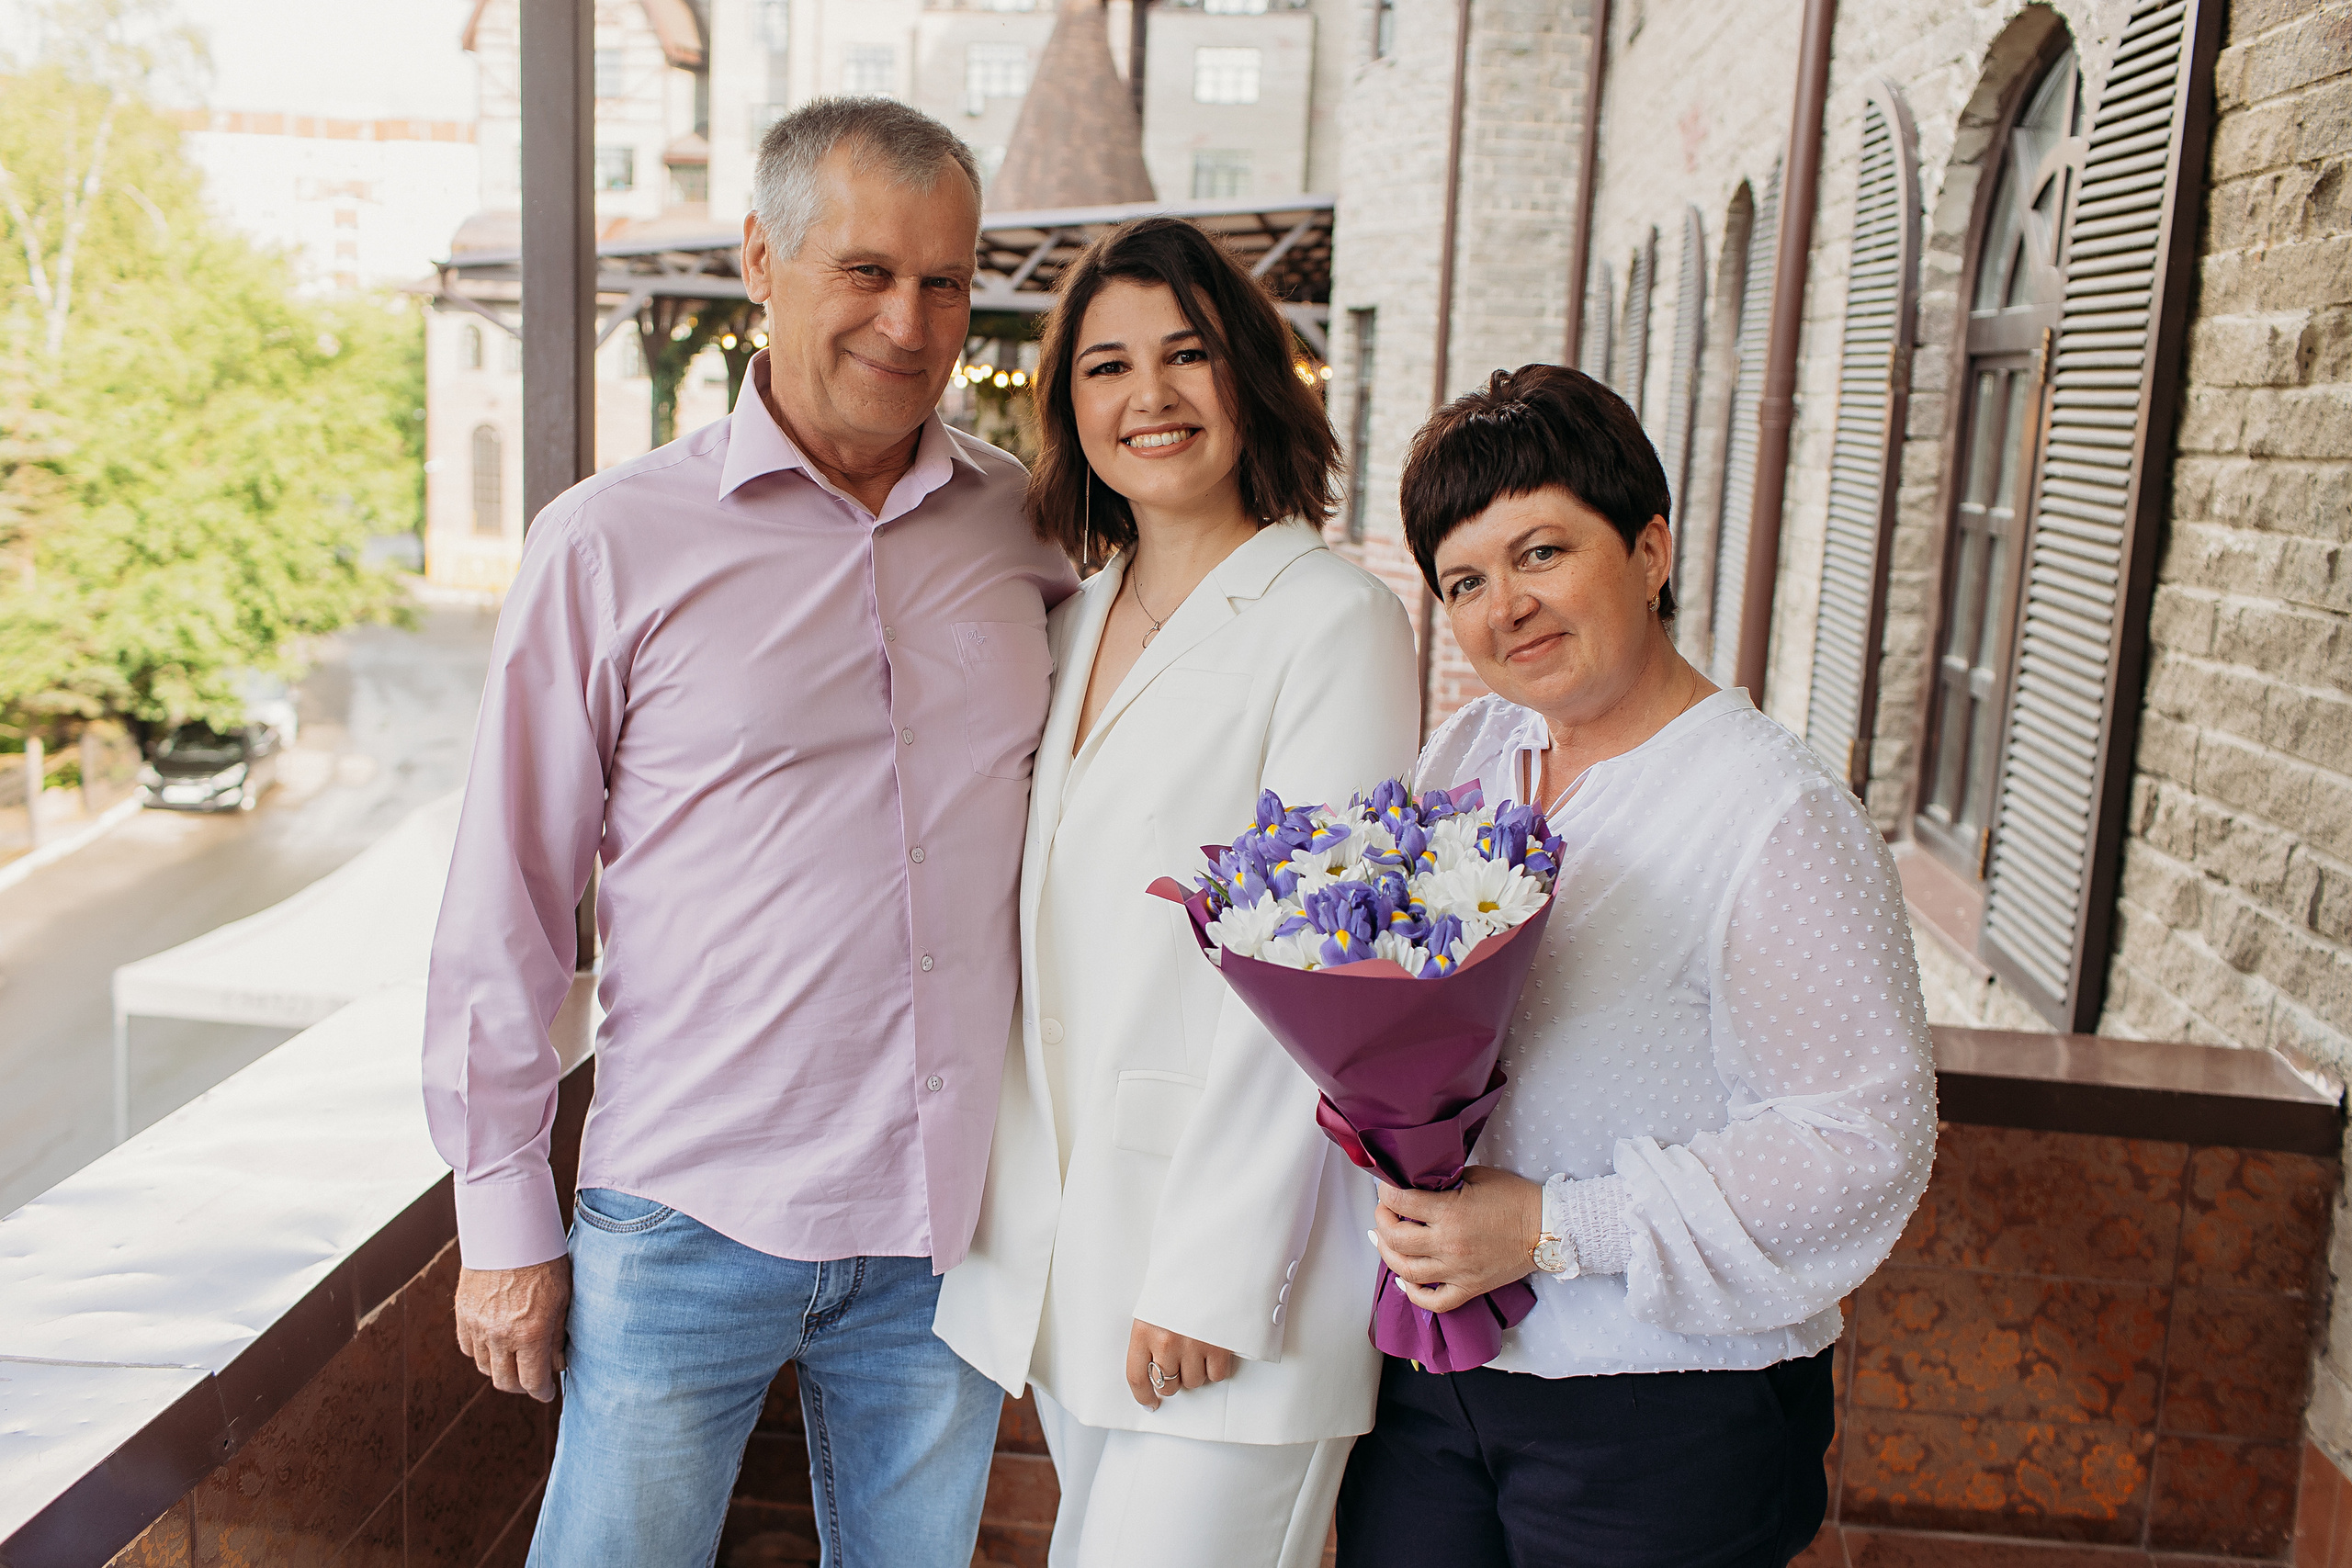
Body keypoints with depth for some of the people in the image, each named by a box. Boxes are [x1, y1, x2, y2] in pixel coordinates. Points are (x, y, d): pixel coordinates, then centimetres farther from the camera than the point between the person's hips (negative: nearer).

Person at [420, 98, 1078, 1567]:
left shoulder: (1031, 530, 2)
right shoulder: (614, 541, -7)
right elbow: (509, 906, -3)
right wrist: (505, 1219, -1)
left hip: (949, 1222, 3)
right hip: (688, 1218, -3)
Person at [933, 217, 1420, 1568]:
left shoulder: (1334, 620, -11)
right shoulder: (1078, 624, 11)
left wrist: (1211, 1279, -16)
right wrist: (998, 1199, 11)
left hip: (1232, 1257, -6)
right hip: (1062, 1244, 7)